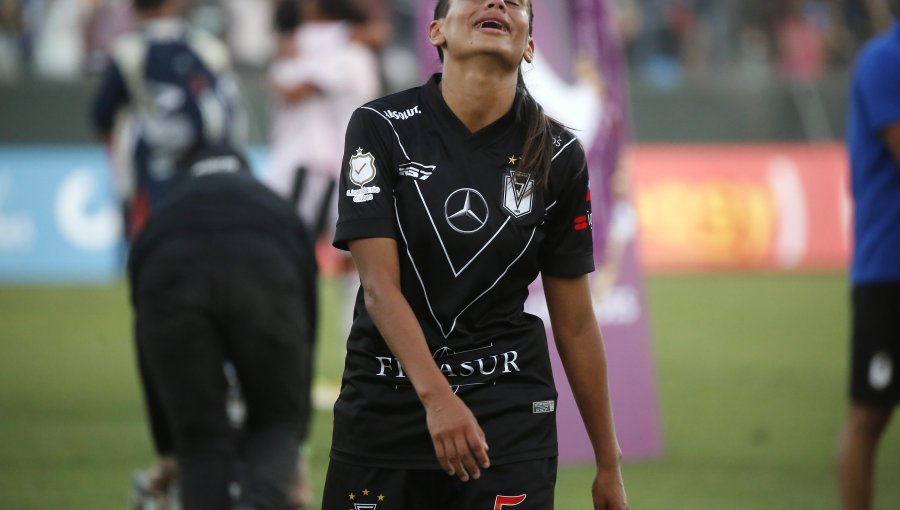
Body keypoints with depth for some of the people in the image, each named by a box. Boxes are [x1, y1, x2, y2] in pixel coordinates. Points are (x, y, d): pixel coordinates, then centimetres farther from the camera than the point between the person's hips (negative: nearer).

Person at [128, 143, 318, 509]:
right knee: (279, 421, 20)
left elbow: (150, 355, 44)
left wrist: (166, 450, 54)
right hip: (265, 269, 0)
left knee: (201, 439, 17)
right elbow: (305, 335, 43)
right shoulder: (278, 211, 43)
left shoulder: (162, 215, 43)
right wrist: (294, 448, 51)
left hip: (171, 272, 0)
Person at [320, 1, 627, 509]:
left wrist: (609, 464, 6)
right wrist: (436, 396, -28)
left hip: (510, 406, 1)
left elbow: (576, 323, 5)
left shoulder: (559, 156, 0)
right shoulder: (381, 128, -5)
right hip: (384, 401, -1)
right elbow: (380, 285, -13)